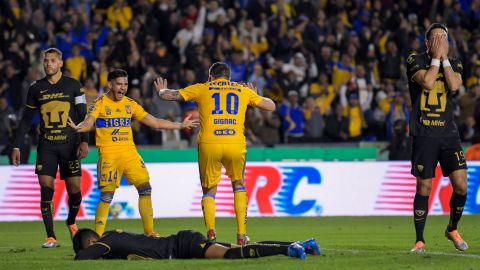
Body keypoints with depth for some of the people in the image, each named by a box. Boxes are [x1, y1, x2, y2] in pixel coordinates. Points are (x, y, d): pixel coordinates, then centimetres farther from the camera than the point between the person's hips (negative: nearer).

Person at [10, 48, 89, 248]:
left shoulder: (73, 86, 2)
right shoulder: (36, 88, 7)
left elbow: (83, 116, 2)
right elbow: (26, 120, 12)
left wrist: (84, 141, -10)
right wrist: (16, 146, 7)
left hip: (69, 145, -1)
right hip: (46, 146, 1)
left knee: (75, 190, -1)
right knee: (46, 190, -10)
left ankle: (71, 222, 30)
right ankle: (51, 237, -8)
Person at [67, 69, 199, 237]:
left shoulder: (130, 104, 13)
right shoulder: (100, 103, -1)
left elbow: (154, 122, 19)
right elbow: (88, 123, -14)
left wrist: (181, 125, 19)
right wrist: (77, 128, -37)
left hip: (130, 153, 5)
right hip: (109, 154, -5)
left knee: (145, 188, -2)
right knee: (106, 196, -9)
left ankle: (149, 232, 8)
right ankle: (97, 236, 0)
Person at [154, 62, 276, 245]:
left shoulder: (201, 89, 13)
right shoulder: (243, 91, 18)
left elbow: (168, 95, 14)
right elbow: (271, 106, 25)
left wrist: (162, 90, 37)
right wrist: (255, 96, 44)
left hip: (209, 145, -1)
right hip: (236, 145, 1)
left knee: (209, 191, 13)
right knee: (238, 185, 24)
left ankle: (211, 231, -12)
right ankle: (241, 234, 13)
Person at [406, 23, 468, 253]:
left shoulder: (454, 64, 12)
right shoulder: (415, 61, 1)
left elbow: (454, 85, -9)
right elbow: (427, 82, -18)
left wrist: (444, 57, -7)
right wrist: (436, 57, -9)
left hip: (448, 132, 3)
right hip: (423, 134, -3)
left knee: (461, 185, -5)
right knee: (424, 187, -3)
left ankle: (452, 229, 19)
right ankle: (419, 240, 7)